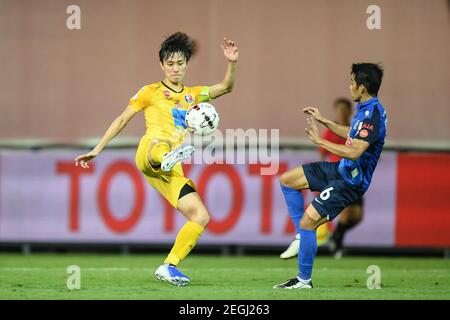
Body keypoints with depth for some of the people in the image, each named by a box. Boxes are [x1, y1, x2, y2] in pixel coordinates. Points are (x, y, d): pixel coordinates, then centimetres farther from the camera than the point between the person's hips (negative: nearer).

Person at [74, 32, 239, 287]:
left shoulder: (192, 94, 27)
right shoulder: (152, 92, 15)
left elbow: (226, 87, 16)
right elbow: (123, 120, 15)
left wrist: (232, 63, -2)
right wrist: (97, 150, 11)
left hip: (171, 170, 5)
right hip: (149, 152, -5)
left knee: (201, 216, -7)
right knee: (161, 144, -44)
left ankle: (169, 267, -2)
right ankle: (169, 157, -82)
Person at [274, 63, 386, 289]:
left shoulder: (372, 114, -25)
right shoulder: (364, 108, 6)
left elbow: (354, 151, -33)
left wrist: (319, 141, -25)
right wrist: (324, 121, 24)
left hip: (350, 181, -10)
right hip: (341, 169, 10)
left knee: (307, 222, -14)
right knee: (287, 180, 13)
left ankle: (304, 280, -2)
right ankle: (304, 235, 15)